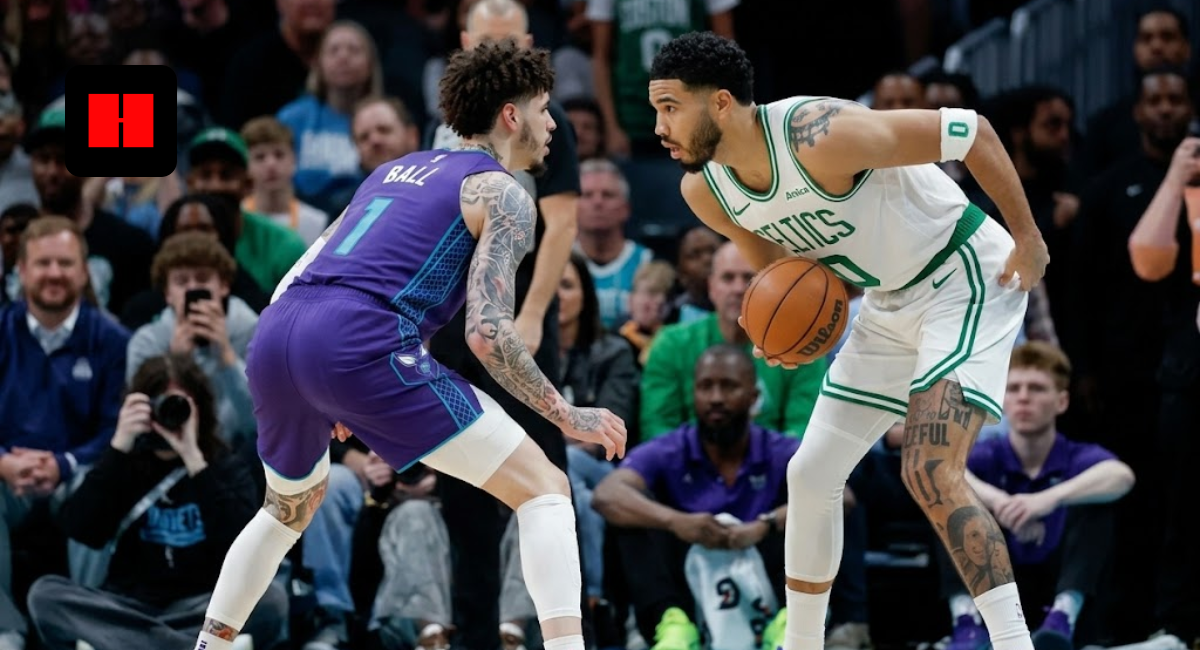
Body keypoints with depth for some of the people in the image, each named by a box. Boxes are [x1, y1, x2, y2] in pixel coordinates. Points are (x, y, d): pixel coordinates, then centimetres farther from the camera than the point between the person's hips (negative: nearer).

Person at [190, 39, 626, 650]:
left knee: (291, 506, 37)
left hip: (272, 338, 7)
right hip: (361, 343, -7)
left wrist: (330, 397, 42)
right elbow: (486, 331, -5)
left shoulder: (397, 169, 31)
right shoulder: (502, 194, 8)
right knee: (544, 488, -1)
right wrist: (568, 417, 4)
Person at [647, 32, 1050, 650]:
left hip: (967, 277, -9)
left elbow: (970, 131, -24)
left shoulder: (819, 136, -32)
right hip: (890, 304, 9)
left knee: (931, 474, -23)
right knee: (811, 475, 11)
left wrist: (1028, 239, -18)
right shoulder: (705, 191, -7)